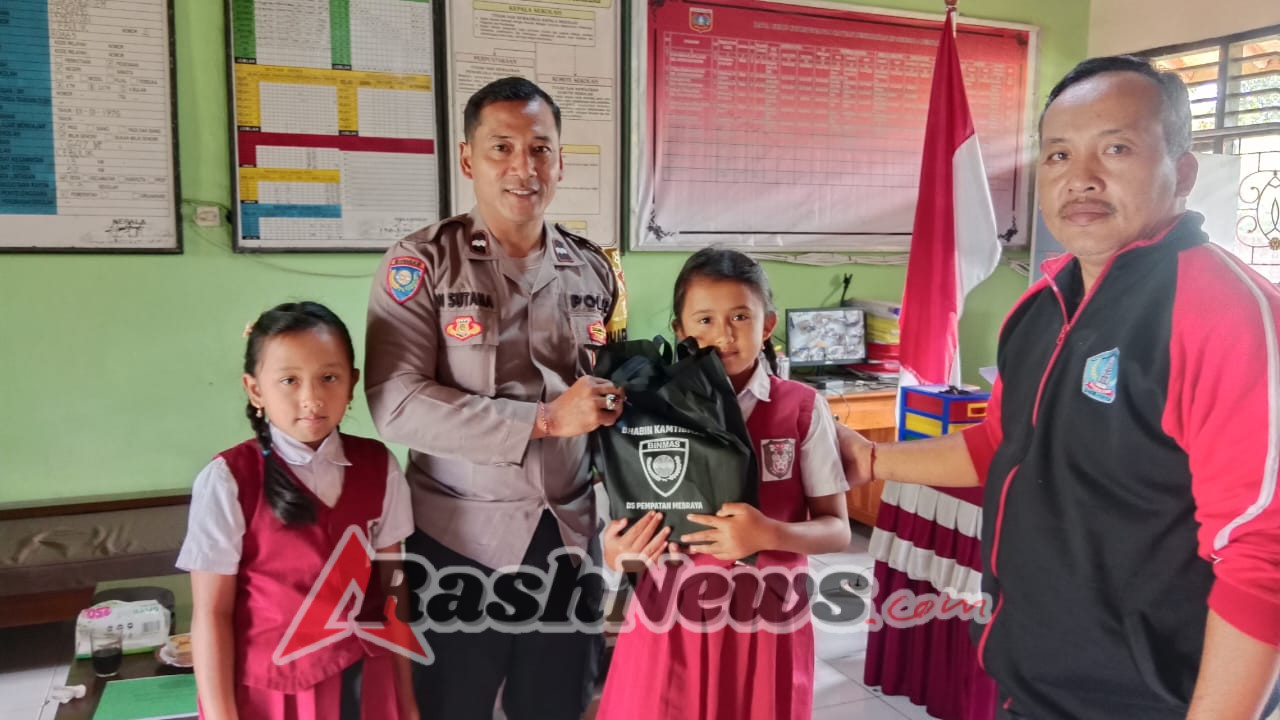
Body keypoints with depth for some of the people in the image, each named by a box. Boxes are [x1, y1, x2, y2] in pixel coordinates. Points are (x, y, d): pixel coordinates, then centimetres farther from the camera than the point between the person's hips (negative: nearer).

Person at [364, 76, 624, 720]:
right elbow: (396, 403, -18)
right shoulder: (422, 262, -8)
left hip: (570, 531, 4)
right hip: (461, 536, -3)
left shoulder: (594, 270, 6)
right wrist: (544, 419, -21)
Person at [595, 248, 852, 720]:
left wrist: (769, 534, -21)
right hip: (672, 618, 1)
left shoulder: (803, 409, -5)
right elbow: (628, 526, 5)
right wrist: (615, 552, -17)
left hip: (765, 621, 0)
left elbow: (837, 531, -3)